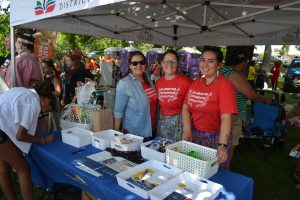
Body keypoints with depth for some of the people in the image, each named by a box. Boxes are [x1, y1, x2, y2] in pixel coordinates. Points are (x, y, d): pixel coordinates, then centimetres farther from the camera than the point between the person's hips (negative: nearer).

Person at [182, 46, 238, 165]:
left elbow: (226, 117, -23)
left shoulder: (225, 85, -14)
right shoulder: (195, 83, 4)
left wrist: (222, 145, -32)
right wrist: (187, 130, -12)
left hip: (214, 139, -5)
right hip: (194, 136, 5)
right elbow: (186, 107, 2)